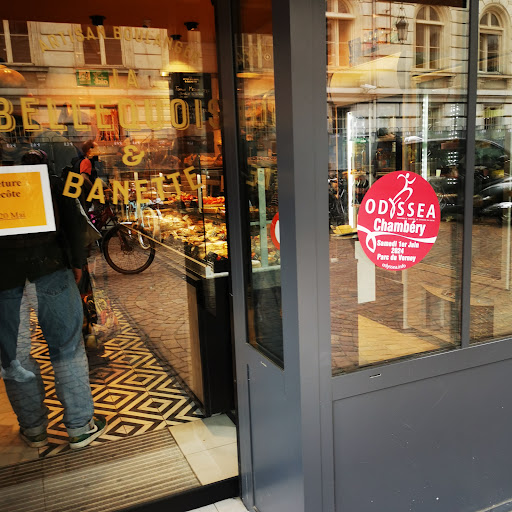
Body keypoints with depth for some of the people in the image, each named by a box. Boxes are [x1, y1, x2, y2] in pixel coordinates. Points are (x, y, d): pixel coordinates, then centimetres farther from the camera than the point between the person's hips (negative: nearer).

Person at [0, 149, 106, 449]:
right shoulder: (50, 180, 9)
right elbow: (76, 221, 2)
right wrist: (78, 262, 9)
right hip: (50, 267, 0)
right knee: (68, 346, 7)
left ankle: (33, 429, 23)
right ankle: (81, 426, 12)